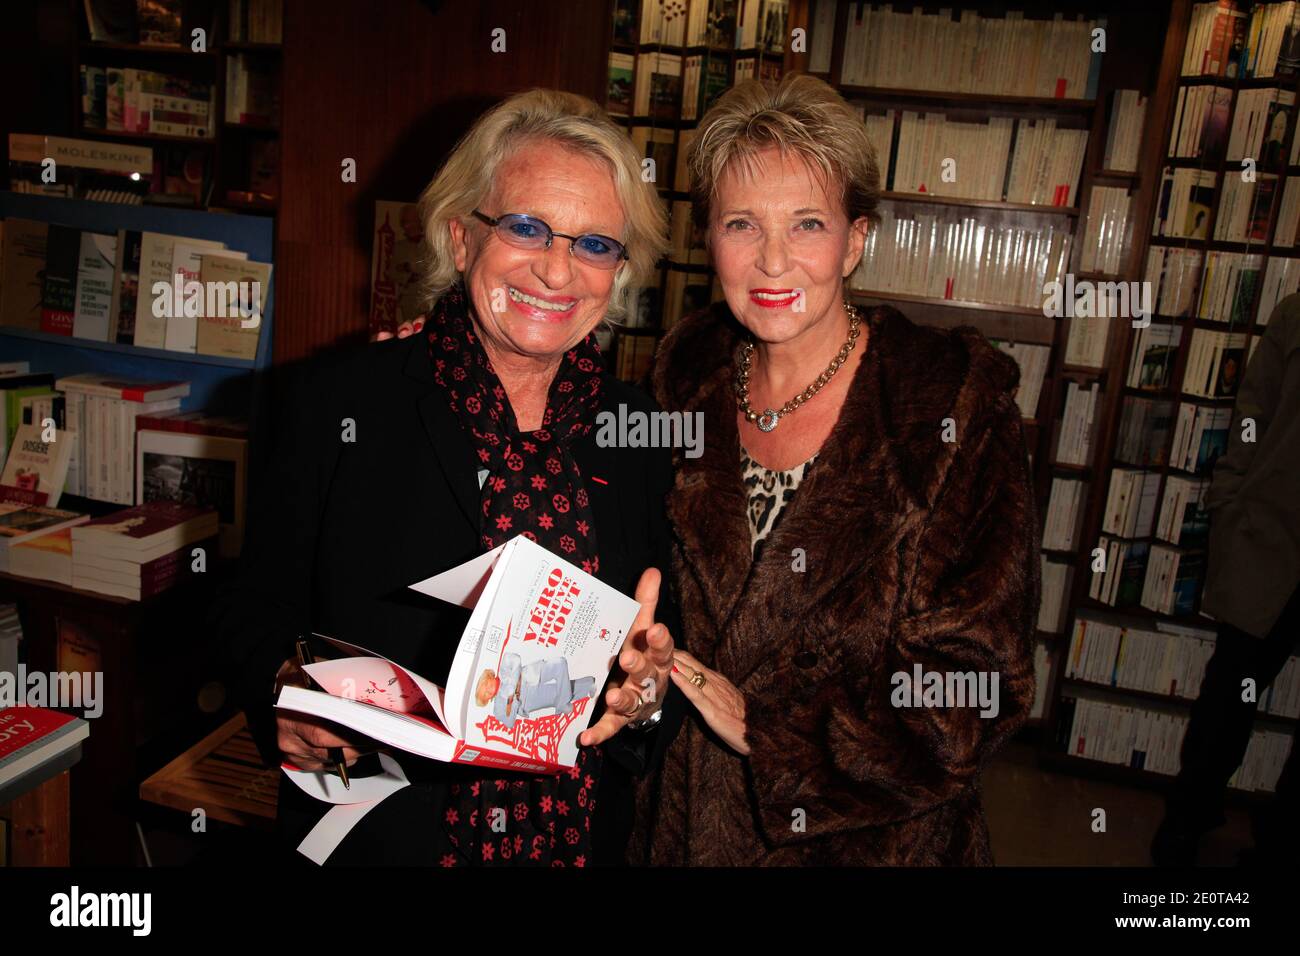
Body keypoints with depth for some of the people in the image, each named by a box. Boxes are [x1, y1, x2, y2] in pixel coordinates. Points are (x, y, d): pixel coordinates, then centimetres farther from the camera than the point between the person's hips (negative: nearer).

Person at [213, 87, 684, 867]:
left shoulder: (641, 432, -4)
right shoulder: (342, 401, -10)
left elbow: (662, 672, 2)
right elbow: (260, 611, -3)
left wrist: (645, 695, -18)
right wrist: (286, 692, -21)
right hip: (370, 837, -2)